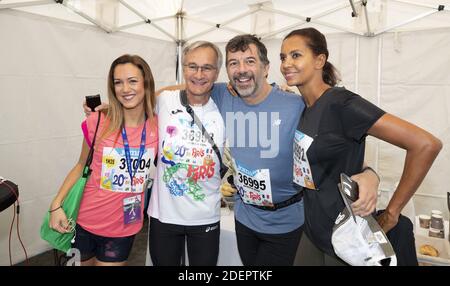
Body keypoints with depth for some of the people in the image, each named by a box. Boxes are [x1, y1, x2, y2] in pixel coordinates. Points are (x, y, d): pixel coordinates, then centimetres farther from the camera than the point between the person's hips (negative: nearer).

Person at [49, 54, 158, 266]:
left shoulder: (158, 128, -10)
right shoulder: (97, 122, -13)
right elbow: (82, 165, 1)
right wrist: (56, 204, -6)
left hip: (123, 228, 0)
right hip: (84, 222, 1)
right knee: (80, 262, 23)